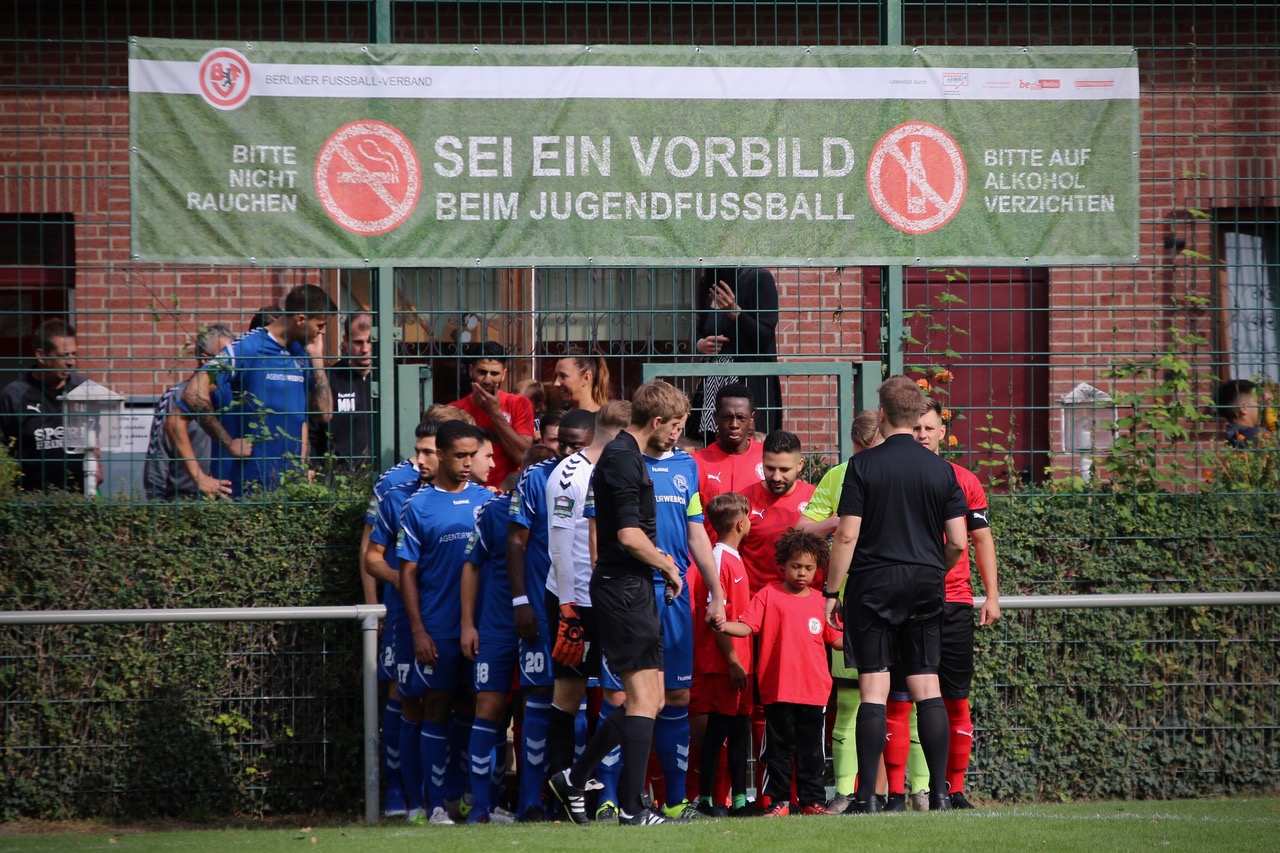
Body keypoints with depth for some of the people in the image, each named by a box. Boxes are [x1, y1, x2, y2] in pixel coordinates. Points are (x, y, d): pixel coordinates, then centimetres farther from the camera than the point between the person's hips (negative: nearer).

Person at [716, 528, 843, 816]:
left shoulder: (820, 601, 11)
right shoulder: (769, 595, 2)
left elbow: (837, 639, 16)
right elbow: (747, 626, -5)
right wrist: (724, 626, -23)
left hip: (814, 688, 2)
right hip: (778, 689, -2)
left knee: (812, 750, 7)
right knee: (779, 748, 3)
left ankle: (812, 801, 14)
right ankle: (779, 801, 9)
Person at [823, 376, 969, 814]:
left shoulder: (863, 466, -6)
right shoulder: (941, 470, 3)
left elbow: (847, 536, -8)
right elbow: (957, 542, 3)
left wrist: (832, 591, 0)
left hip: (873, 585, -3)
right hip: (925, 588, 3)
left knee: (874, 690, -3)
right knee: (927, 687, 6)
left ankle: (867, 795, -6)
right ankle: (939, 791, 3)